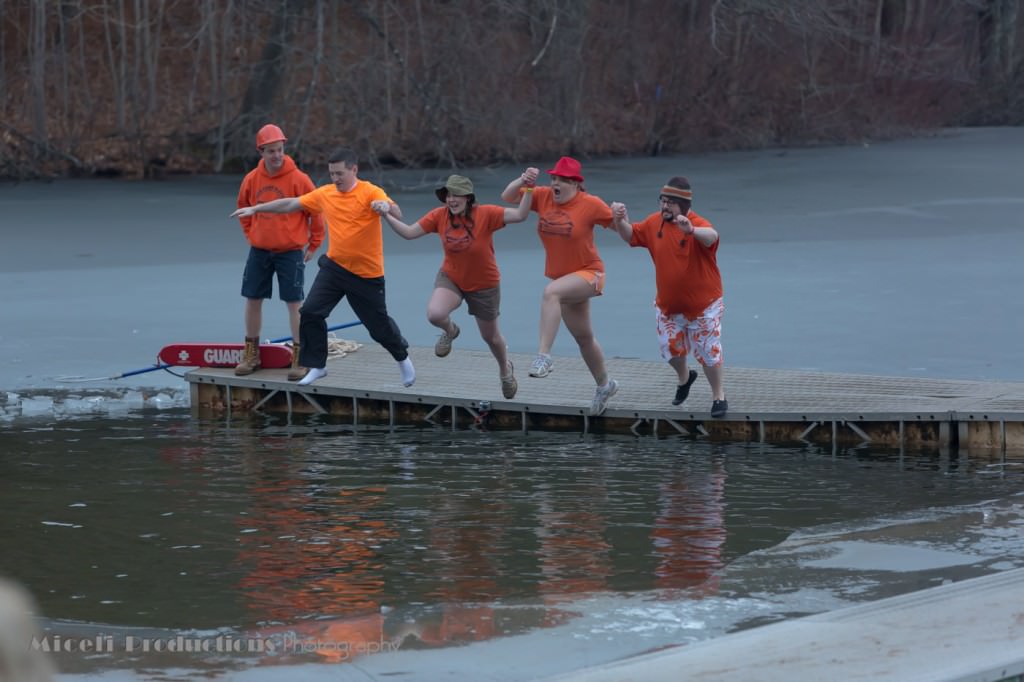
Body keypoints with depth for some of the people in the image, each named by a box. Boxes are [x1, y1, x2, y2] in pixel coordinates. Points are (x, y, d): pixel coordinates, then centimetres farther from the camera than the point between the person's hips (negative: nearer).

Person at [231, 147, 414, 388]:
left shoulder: (370, 192, -14)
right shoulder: (325, 194, 2)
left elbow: (396, 214, -28)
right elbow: (290, 204, 10)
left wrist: (386, 207, -52)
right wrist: (255, 209, 8)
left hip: (367, 273, -5)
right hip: (334, 266, 5)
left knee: (378, 325, 5)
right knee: (310, 313, -7)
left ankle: (402, 358, 34)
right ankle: (316, 366, 7)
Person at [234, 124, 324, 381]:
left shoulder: (298, 179, -13)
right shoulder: (252, 180, -1)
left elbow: (316, 212, -5)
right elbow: (244, 209, 17)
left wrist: (313, 245, -1)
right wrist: (250, 235, 13)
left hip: (290, 251, -4)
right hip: (259, 251, 4)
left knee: (294, 303, -4)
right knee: (252, 300, 7)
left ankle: (299, 358, 3)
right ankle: (251, 355, 19)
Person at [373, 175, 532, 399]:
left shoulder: (485, 214, -23)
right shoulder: (440, 216, -14)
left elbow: (519, 215, -30)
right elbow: (409, 232, -10)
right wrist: (387, 216, -22)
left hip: (484, 285, -2)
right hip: (451, 279, 2)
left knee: (490, 336, 15)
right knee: (434, 314, -30)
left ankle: (505, 370, 49)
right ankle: (450, 332, 9)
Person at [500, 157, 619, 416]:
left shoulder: (590, 204, -14)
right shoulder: (543, 197, -3)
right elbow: (508, 197, -5)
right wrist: (523, 180, -23)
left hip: (588, 273, -7)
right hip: (564, 278, 7)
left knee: (551, 292, -37)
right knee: (583, 337, 18)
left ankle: (544, 356, -43)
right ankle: (604, 385, 40)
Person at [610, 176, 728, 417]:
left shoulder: (697, 225, -23)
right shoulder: (654, 223, -3)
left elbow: (712, 237, -45)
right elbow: (630, 235, 6)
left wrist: (690, 230, -68)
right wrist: (620, 221, -18)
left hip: (703, 305, -5)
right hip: (668, 305, 5)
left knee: (708, 351, 0)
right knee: (671, 348, 13)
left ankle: (718, 396, 18)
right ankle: (684, 378, 45)